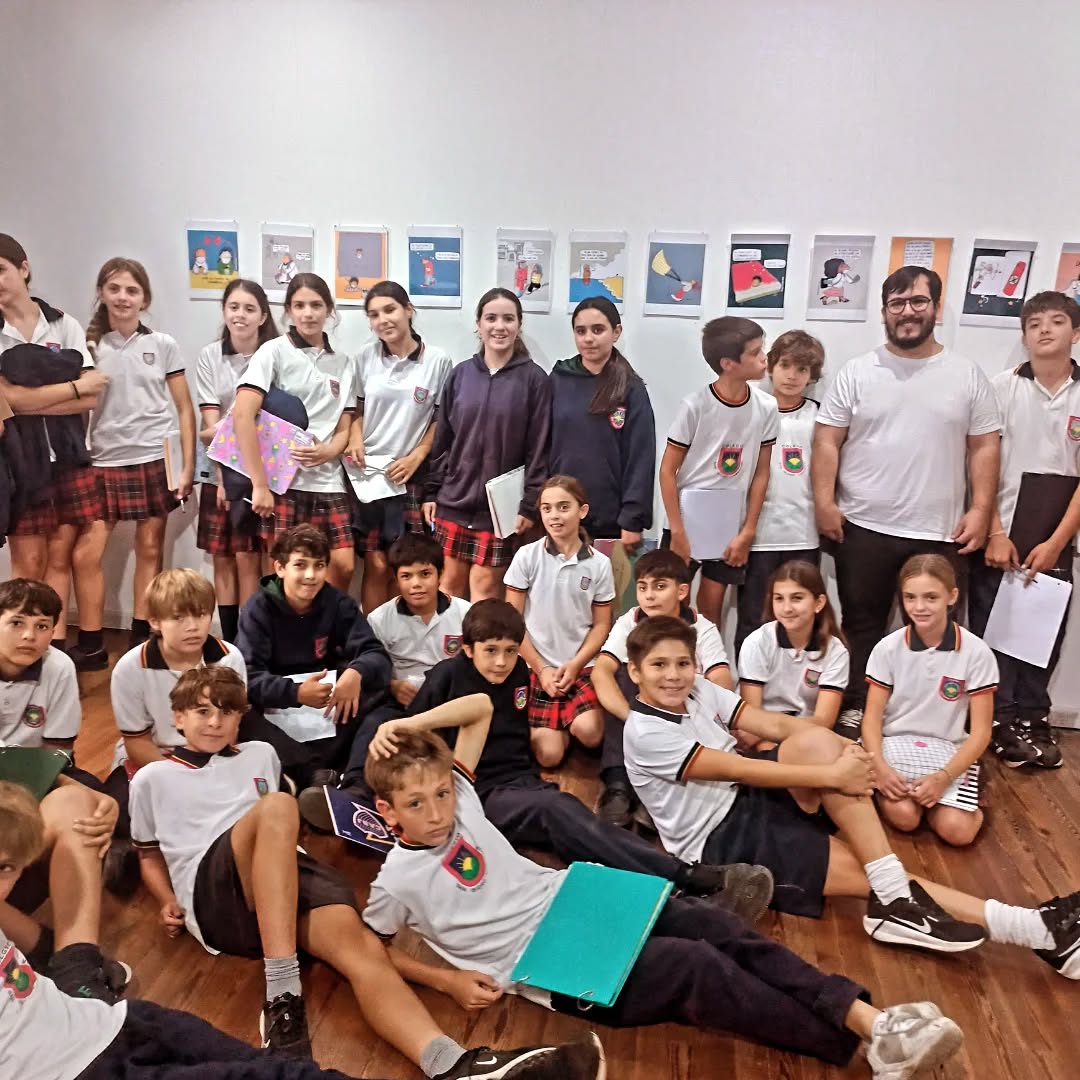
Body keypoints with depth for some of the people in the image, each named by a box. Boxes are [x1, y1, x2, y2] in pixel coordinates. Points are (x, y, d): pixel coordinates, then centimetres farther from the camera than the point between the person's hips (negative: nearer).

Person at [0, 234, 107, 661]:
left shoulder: (65, 325, 7)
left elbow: (91, 399, -2)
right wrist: (76, 385, -7)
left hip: (69, 454, 2)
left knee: (60, 557, 5)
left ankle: (57, 647, 13)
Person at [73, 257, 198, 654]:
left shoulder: (163, 345, 4)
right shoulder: (88, 346, 5)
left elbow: (185, 410, 5)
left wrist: (187, 467, -1)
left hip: (156, 461, 0)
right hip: (104, 463, 1)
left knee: (150, 551, 4)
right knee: (85, 554, -5)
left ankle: (141, 640, 15)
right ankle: (92, 645, 7)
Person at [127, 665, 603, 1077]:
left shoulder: (259, 755, 24)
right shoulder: (151, 779, 20)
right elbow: (149, 852, 27)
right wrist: (168, 902, 6)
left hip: (288, 875, 2)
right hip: (212, 890, -2)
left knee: (358, 942, -30)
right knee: (277, 806, -34)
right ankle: (282, 997, -39)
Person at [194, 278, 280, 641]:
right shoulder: (209, 357, 3)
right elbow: (210, 427, -3)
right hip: (220, 473, 3)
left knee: (248, 560, -3)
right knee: (222, 561, 7)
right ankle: (228, 643, 18)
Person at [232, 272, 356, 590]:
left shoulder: (343, 362, 13)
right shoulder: (274, 351, -2)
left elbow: (344, 428, 13)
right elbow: (242, 415, -13)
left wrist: (328, 451, -11)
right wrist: (259, 485, -18)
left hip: (328, 481, 4)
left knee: (343, 566, -1)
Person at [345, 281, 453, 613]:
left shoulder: (438, 360, -2)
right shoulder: (365, 358, 5)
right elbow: (357, 410, 13)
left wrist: (416, 457, -8)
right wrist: (355, 440, -6)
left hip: (413, 475, -1)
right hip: (368, 474, 1)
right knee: (376, 566, 1)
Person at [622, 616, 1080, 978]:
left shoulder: (697, 690, 4)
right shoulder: (645, 732, -17)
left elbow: (773, 723, -3)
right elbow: (738, 768, -22)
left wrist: (843, 748, -20)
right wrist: (831, 774, -23)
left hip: (753, 801, 7)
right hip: (718, 841, -7)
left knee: (816, 741, -21)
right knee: (861, 869, -19)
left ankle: (895, 897, -20)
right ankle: (1032, 928, -17)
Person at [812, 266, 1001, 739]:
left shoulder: (967, 375, 5)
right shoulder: (856, 373, 3)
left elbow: (984, 448, 5)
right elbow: (827, 442, 0)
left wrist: (981, 510, -4)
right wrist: (824, 502, -8)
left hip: (940, 533, 1)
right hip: (864, 528, 0)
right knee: (862, 627, 11)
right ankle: (854, 711, 24)